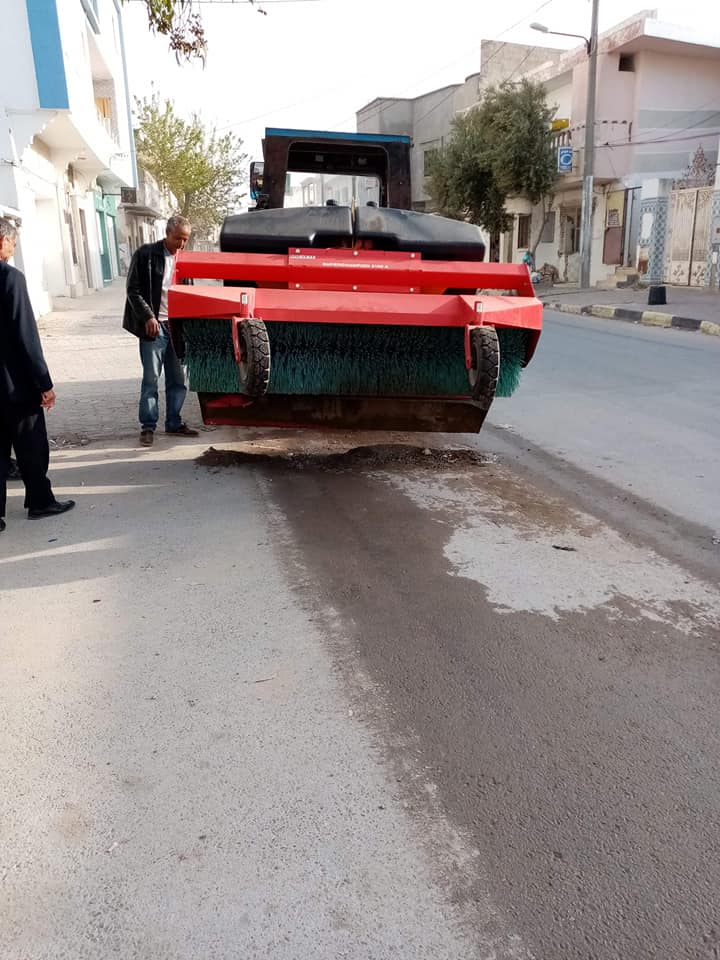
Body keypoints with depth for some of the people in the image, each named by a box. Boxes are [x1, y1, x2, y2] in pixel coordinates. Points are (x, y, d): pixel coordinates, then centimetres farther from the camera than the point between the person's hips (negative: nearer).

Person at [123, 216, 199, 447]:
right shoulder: (146, 254, -5)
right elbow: (133, 290, -6)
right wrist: (148, 317, -14)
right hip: (154, 326, -5)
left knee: (178, 379, 8)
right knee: (151, 378, -2)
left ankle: (174, 423, 19)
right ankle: (148, 426, 6)